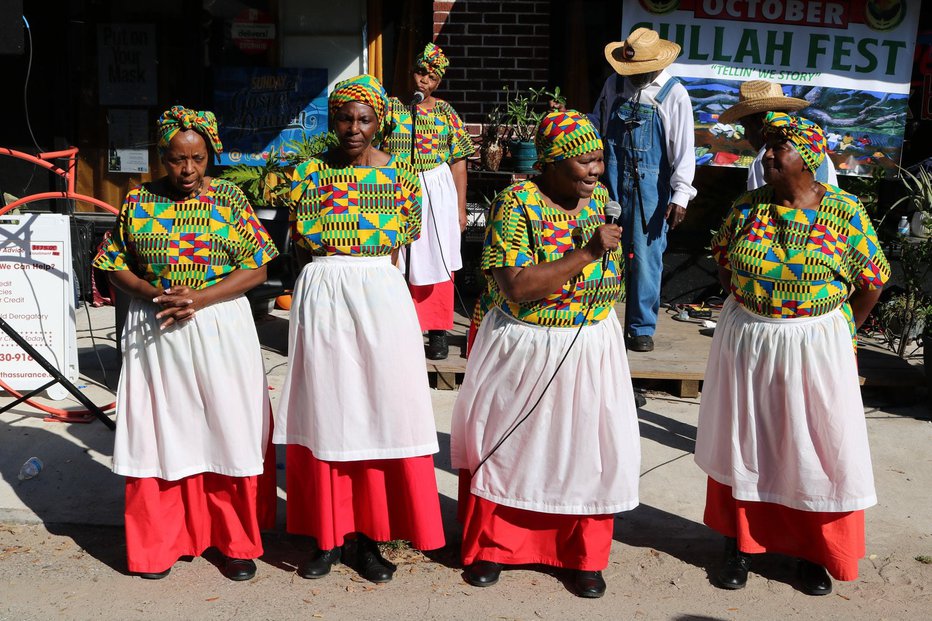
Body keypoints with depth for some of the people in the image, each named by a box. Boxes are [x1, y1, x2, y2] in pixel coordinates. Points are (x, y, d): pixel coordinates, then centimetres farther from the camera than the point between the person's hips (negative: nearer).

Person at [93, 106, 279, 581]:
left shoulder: (229, 198, 0)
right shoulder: (138, 201, 4)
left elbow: (256, 270, -4)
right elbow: (115, 266, 7)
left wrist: (198, 299, -16)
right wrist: (154, 294, -12)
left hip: (220, 329, -1)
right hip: (154, 332, 1)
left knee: (227, 430, 2)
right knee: (160, 431, 7)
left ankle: (237, 541, 17)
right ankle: (159, 542, 23)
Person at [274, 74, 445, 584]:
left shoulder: (400, 174, 4)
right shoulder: (308, 170, 4)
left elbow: (407, 237, 7)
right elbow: (298, 236, 4)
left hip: (380, 294, 0)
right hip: (321, 294, 0)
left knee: (380, 407, 0)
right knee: (325, 409, 5)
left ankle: (365, 535, 14)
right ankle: (328, 534, 17)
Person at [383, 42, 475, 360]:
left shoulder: (445, 112, 4)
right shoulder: (391, 106, 2)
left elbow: (458, 162, 5)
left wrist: (460, 208, 2)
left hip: (436, 192, 0)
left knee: (436, 260, 3)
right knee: (396, 260, 1)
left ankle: (438, 331, 13)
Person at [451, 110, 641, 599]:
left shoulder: (600, 197, 0)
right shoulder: (516, 202, -17)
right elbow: (516, 288, -26)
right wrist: (586, 253, -28)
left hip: (590, 348, 4)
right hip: (523, 348, -4)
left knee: (589, 448, 8)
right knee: (505, 443, 10)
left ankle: (586, 557, 27)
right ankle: (491, 546, 31)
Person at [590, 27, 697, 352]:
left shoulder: (673, 95, -4)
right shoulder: (614, 84, 7)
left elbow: (683, 148, -6)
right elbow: (596, 122, 21)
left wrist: (680, 195, -12)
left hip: (649, 186, -3)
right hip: (610, 180, 3)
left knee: (645, 257, 0)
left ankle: (641, 328, 13)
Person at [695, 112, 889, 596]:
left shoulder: (844, 212, -9)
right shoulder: (746, 207, -2)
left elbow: (872, 280, -2)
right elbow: (724, 264, 11)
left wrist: (840, 332, 1)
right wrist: (745, 313, 6)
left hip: (814, 347, -2)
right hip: (745, 341, 2)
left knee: (814, 449, 7)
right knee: (742, 442, 12)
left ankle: (813, 551, 26)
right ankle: (739, 542, 28)